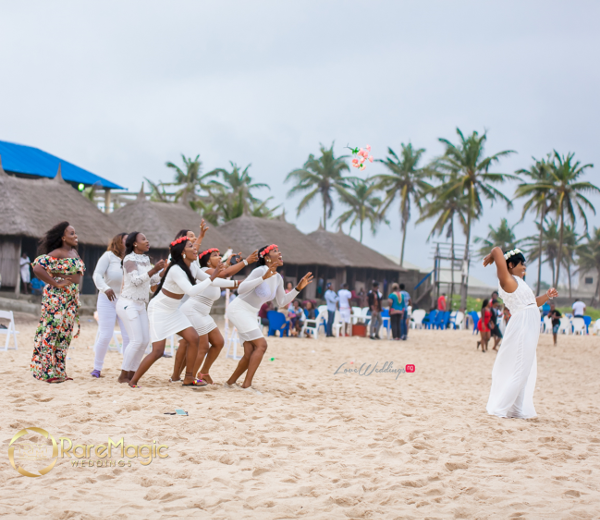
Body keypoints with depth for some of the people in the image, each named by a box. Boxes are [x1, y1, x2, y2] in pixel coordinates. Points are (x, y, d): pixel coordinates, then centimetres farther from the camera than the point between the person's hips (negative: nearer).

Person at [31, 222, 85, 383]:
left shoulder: (74, 252, 14)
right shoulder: (57, 254, -12)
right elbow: (37, 268, -23)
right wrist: (55, 283, -19)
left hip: (71, 299, 9)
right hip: (57, 297, -9)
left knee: (64, 334, 10)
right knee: (51, 332, -6)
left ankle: (59, 372, 16)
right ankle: (47, 372, -4)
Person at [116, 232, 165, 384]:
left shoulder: (145, 259, 12)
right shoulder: (129, 259, -11)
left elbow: (152, 280, 16)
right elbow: (136, 280, -22)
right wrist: (154, 270, -32)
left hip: (140, 305, 8)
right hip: (128, 304, -8)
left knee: (145, 340, 3)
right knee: (137, 340, -14)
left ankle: (132, 374, 10)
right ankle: (123, 375, -6)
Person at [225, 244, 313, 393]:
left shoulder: (278, 278, 6)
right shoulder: (260, 271, -19)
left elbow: (282, 302, 15)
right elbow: (241, 289, -29)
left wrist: (298, 288, 4)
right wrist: (263, 278, -37)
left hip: (250, 314, 9)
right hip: (239, 310, -9)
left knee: (250, 354, 7)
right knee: (261, 345, -19)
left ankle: (230, 382, 20)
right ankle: (247, 385, -20)